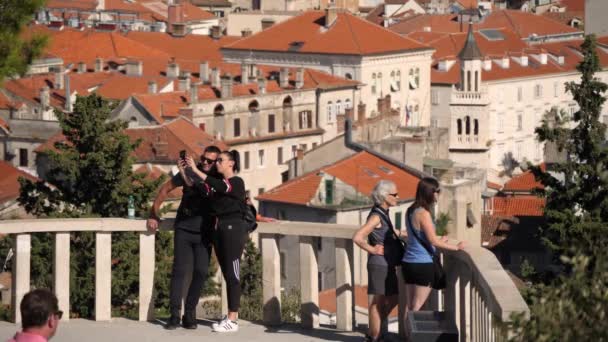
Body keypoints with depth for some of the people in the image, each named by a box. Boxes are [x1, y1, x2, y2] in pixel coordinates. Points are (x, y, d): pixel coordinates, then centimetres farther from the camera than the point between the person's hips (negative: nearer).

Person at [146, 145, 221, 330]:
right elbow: (165, 189, 2)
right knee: (180, 271, -8)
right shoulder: (190, 172, -5)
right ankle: (174, 315, -7)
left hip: (204, 233, 2)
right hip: (184, 230, -2)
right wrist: (153, 214, 2)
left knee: (201, 272, -3)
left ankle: (189, 314, 7)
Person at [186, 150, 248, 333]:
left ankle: (233, 321, -8)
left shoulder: (236, 182, -6)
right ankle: (231, 316, 14)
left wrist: (196, 170, -27)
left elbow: (218, 186, -25)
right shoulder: (220, 183, 16)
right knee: (227, 274, 9)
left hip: (233, 228, -8)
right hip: (218, 229, 8)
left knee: (232, 274, -8)